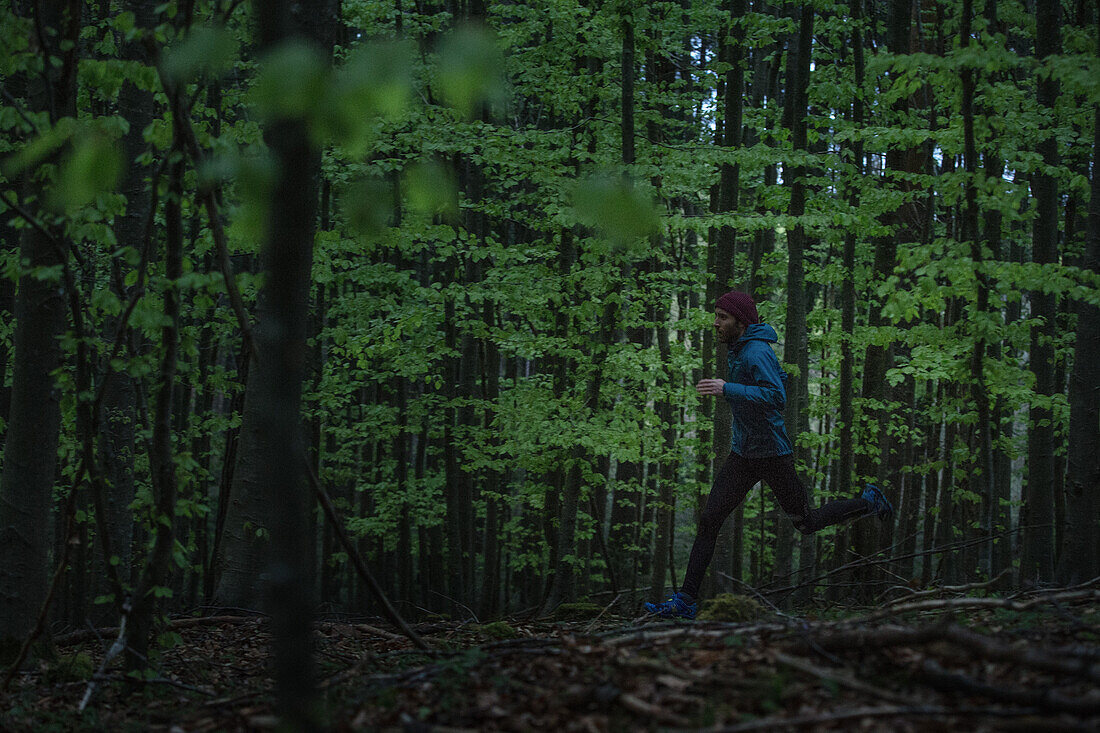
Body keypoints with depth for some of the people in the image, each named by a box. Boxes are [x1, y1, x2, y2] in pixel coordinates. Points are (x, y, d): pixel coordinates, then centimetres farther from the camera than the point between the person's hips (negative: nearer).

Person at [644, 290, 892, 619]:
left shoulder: (757, 353, -19)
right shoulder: (739, 350, 10)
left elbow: (777, 396, -31)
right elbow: (781, 379, 24)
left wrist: (727, 389, -34)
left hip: (773, 455, -8)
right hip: (742, 455, 8)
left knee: (807, 523, 8)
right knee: (709, 521, -3)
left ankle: (868, 502, 32)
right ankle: (685, 602, -5)